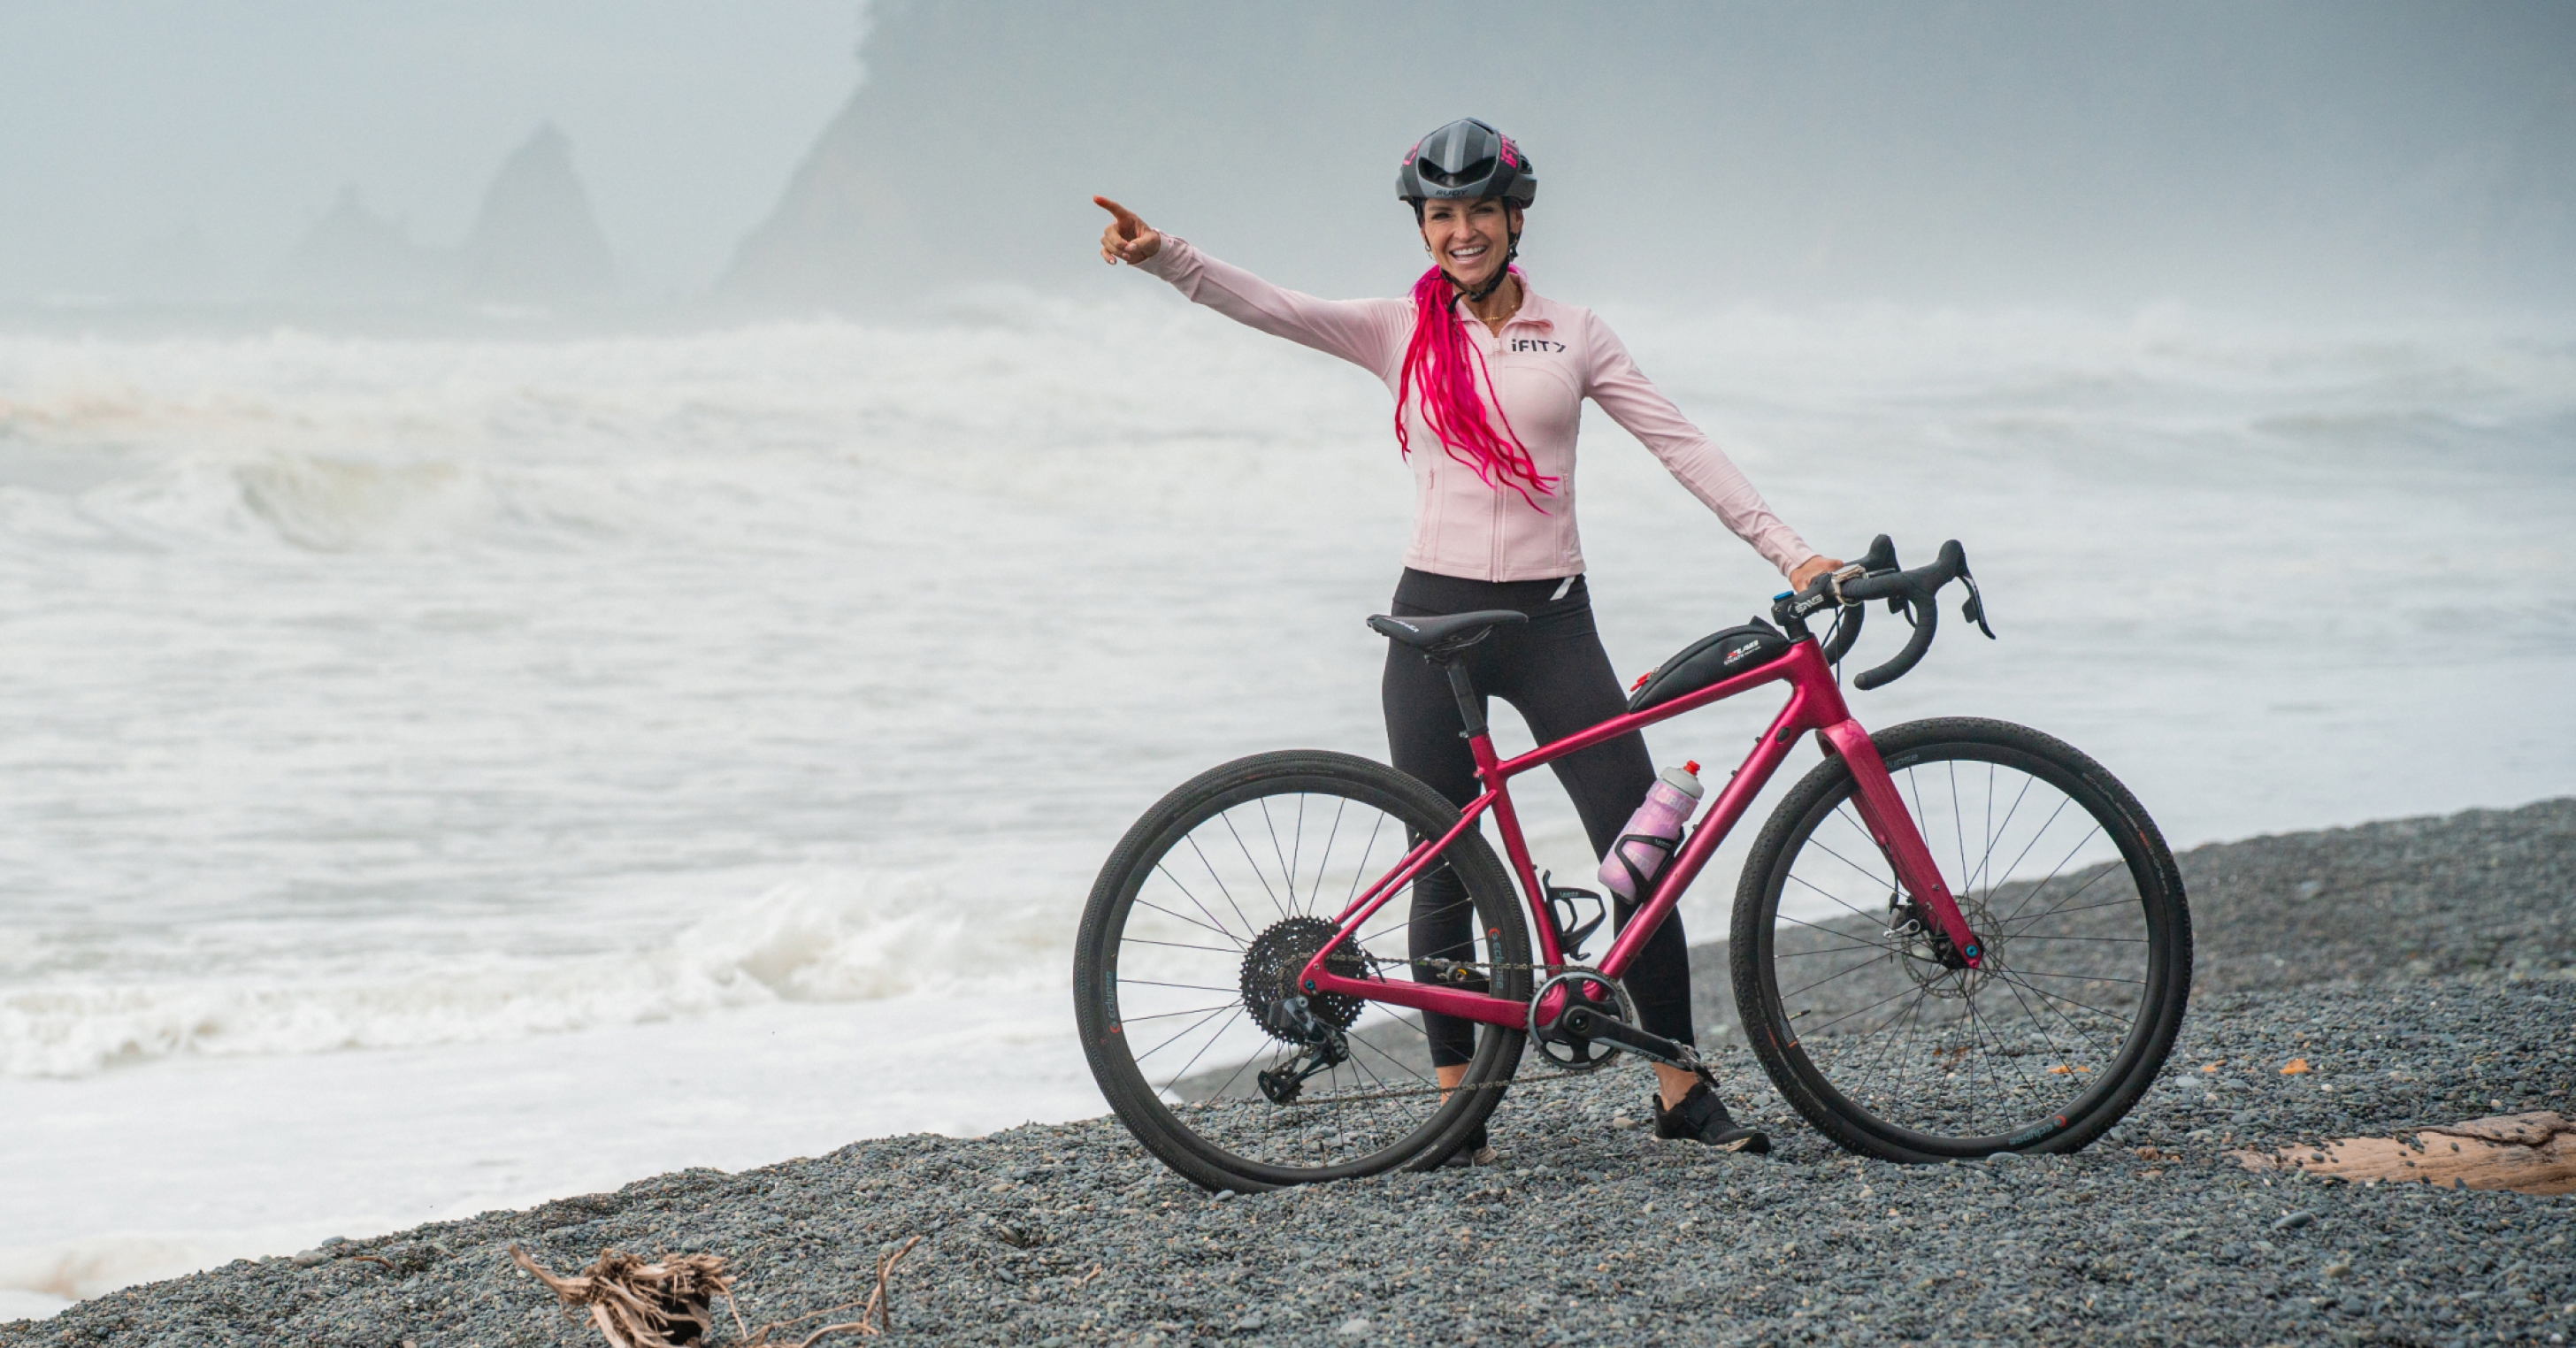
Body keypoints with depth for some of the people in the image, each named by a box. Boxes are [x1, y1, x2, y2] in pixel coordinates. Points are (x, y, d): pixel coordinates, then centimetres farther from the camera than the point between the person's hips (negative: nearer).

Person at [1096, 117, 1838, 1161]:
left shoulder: (1573, 334, 6)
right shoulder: (1400, 332, 5)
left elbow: (1682, 447, 3)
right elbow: (1267, 306, -7)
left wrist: (1789, 553, -5)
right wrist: (1160, 254, -24)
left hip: (1550, 617, 0)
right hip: (1436, 616, 0)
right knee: (1445, 870, 3)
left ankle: (1680, 1090, 5)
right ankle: (1457, 1102, 12)